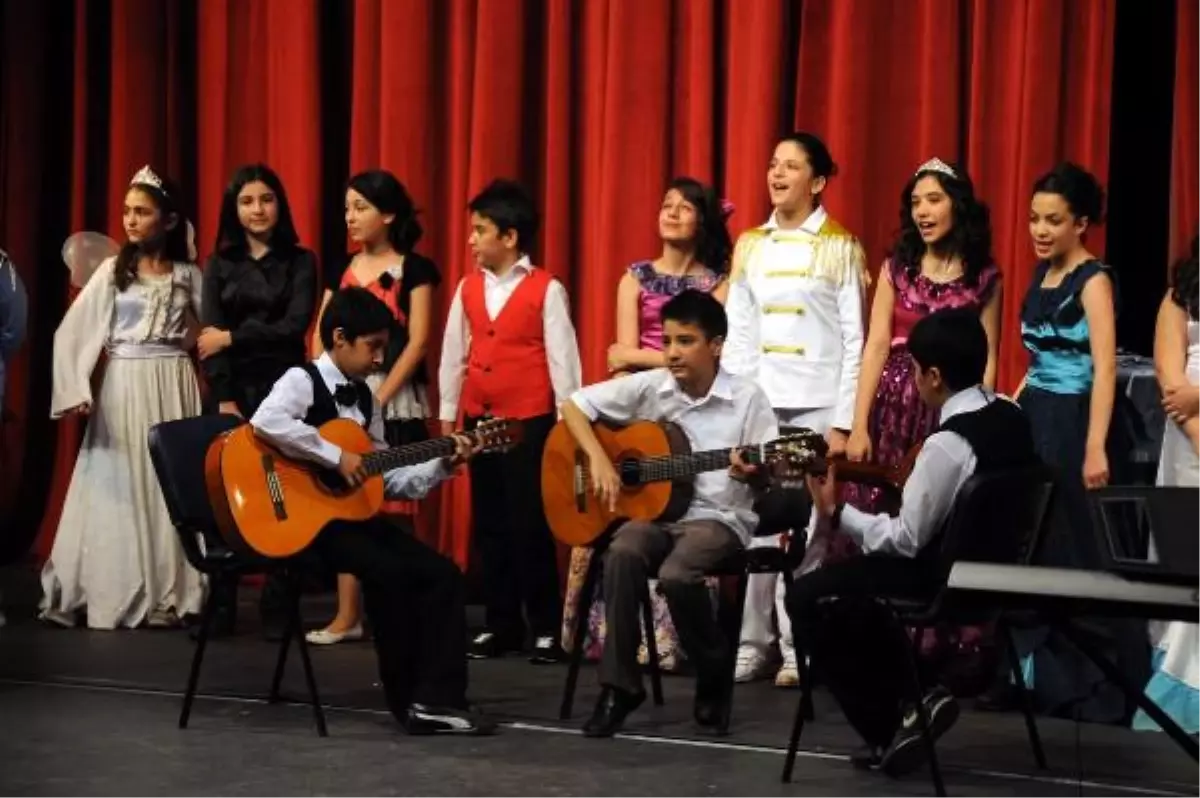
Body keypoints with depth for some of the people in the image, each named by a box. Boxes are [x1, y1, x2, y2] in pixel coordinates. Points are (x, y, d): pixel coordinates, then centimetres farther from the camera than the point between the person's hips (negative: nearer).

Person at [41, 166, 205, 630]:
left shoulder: (188, 275, 5)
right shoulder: (113, 271, 2)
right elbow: (70, 332, -1)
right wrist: (74, 390, -9)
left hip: (173, 389, 1)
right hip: (122, 388, -1)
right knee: (117, 490, -1)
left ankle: (167, 597, 4)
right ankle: (113, 594, 5)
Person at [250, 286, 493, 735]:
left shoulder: (365, 399, 13)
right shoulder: (302, 381, -10)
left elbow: (387, 479, 15)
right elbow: (265, 423, -34)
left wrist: (442, 466, 2)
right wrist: (336, 456, -28)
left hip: (354, 513, 8)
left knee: (442, 574, -7)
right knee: (389, 572, -27)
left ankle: (437, 698, -10)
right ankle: (408, 699, -11)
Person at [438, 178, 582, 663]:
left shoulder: (546, 290, -6)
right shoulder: (468, 287, 9)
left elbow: (562, 358, -6)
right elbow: (453, 354, 13)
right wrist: (448, 416, 12)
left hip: (529, 421, -5)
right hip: (479, 419, 5)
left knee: (529, 525, -4)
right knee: (489, 525, 9)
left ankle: (547, 627, 4)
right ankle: (501, 624, 17)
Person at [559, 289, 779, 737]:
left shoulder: (747, 399, -5)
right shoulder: (649, 387, 1)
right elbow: (573, 405, 5)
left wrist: (754, 475, -28)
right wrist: (599, 461, -8)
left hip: (719, 516, -3)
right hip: (655, 509, 3)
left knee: (676, 573, -34)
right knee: (622, 555, -32)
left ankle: (714, 673, -4)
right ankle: (619, 686, -20)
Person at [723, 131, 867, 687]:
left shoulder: (840, 249, -1)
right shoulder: (750, 246, 10)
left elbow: (854, 341, -4)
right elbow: (738, 334, 10)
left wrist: (843, 423, -9)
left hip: (816, 407, -4)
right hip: (756, 404, 4)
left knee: (807, 527, -2)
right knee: (756, 523, 2)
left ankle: (800, 649, 3)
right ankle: (754, 643, 8)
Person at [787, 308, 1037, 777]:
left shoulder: (947, 444, -24)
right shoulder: (1011, 417, 2)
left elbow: (906, 540, -20)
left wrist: (836, 515, -10)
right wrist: (910, 488, 17)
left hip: (951, 579, -9)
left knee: (808, 597, -2)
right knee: (849, 576, 24)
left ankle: (886, 727, 4)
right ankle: (906, 697, 17)